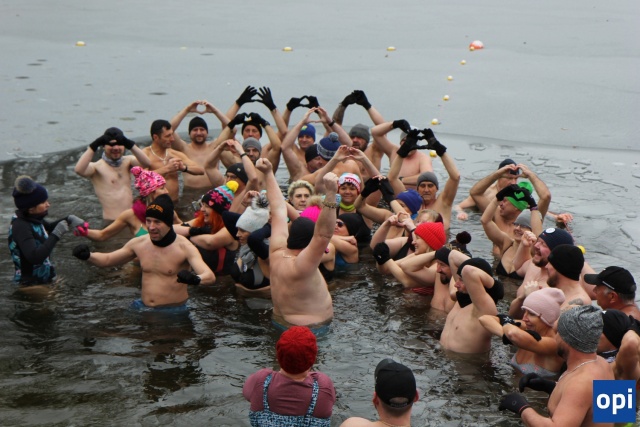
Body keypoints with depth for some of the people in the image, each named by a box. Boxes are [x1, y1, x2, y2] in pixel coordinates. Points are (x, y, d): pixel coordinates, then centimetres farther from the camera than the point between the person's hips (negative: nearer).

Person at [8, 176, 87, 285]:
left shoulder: (32, 218, -1)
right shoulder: (20, 226, -25)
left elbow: (49, 228, 22)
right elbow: (35, 257, -38)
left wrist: (69, 219, 4)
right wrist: (56, 235, -30)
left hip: (44, 279, 9)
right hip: (32, 284, -8)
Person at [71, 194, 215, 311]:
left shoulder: (184, 247, -14)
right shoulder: (138, 244, 3)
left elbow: (210, 276, -27)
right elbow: (107, 260, 18)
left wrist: (195, 279, -51)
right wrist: (88, 256, -4)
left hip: (173, 312, -5)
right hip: (142, 308, 5)